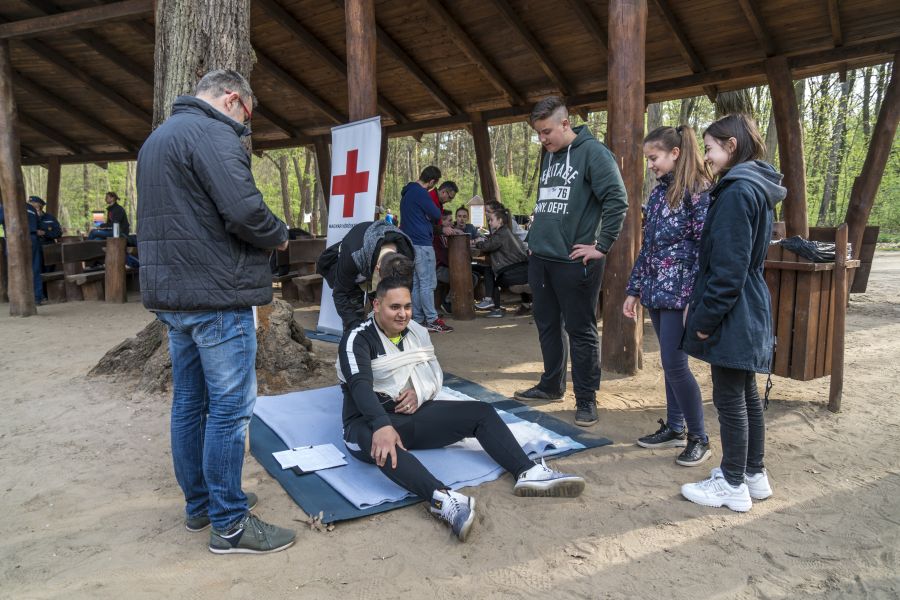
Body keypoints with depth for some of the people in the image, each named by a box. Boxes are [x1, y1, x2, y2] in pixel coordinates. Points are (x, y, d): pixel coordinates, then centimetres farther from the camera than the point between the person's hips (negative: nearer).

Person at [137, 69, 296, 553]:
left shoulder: (158, 137, 20)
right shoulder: (211, 133, -12)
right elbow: (245, 211, -24)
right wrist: (279, 236, -4)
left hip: (170, 293, 10)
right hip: (216, 295, -10)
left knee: (189, 402, 15)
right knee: (230, 408, -3)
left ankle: (198, 504, 29)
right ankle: (229, 524, 7)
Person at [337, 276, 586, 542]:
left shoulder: (417, 332, 10)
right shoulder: (358, 339, -10)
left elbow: (435, 375, 13)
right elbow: (360, 386, -26)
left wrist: (419, 393, -11)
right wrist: (382, 426, -44)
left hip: (413, 415, 7)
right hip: (370, 424, -6)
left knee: (481, 412, -10)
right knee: (381, 445, -43)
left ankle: (528, 472, -25)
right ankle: (443, 500, -62)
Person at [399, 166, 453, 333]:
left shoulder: (408, 192, 17)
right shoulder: (421, 193, -14)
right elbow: (436, 215, -11)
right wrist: (436, 205, 10)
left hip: (409, 241, 10)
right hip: (422, 243, -10)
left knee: (415, 283, 10)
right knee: (427, 283, -7)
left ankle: (418, 319, 14)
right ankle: (432, 321, -5)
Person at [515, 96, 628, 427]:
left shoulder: (592, 152, -9)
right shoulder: (548, 156, 15)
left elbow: (617, 200, -15)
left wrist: (601, 246, -15)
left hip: (574, 260, -8)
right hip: (540, 258, 8)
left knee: (580, 331, 1)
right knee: (547, 325, 16)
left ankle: (586, 398, 13)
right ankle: (551, 385, 32)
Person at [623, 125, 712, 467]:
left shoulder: (698, 191, -9)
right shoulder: (659, 192, 14)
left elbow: (704, 247, -15)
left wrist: (694, 298, -20)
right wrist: (634, 289, 15)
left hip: (680, 291, -8)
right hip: (657, 289, 8)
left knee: (674, 364, -7)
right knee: (670, 363, 14)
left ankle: (699, 438, 9)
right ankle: (674, 429, 25)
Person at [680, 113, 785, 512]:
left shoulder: (737, 191, -17)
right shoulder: (757, 188, 13)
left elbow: (727, 267, -22)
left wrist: (706, 317, -16)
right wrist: (701, 306, 17)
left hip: (732, 312, -10)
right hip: (750, 310, 10)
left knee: (729, 398, 1)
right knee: (746, 394, 17)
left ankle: (733, 485, 13)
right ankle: (754, 473, 30)